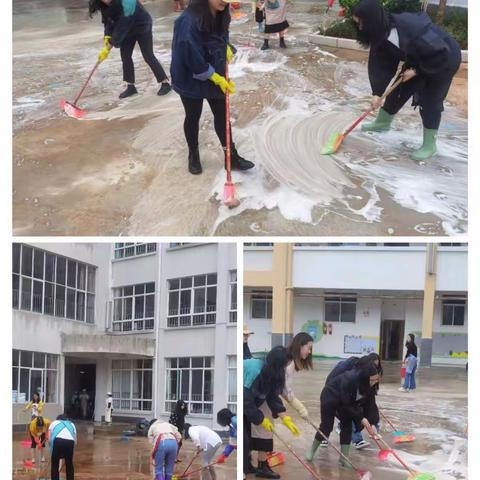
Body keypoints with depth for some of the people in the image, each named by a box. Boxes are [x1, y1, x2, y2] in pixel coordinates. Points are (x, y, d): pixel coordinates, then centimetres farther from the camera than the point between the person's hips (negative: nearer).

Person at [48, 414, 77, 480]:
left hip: (58, 441, -2)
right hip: (70, 442, 2)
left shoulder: (54, 423, 29)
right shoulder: (71, 424, 34)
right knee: (69, 464, 21)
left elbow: (49, 439, 16)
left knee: (55, 465, 13)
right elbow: (75, 441, 25)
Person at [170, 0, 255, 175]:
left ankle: (231, 156, 24)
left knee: (222, 115, 12)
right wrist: (216, 78, -22)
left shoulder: (219, 15, -6)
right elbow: (192, 57, -29)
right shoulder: (189, 21, -30)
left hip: (216, 77, 6)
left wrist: (226, 48, -3)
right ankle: (193, 155, 34)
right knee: (193, 117, 14)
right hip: (191, 79, -6)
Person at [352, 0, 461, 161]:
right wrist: (377, 92, -20)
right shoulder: (380, 33, -15)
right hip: (419, 58, 7)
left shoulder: (411, 27, -40)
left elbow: (440, 53, -35)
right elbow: (379, 63, -11)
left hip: (444, 58, -7)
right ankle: (382, 122, 35)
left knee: (430, 100, -7)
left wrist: (417, 70, -26)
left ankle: (429, 146, 6)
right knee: (400, 89, 12)